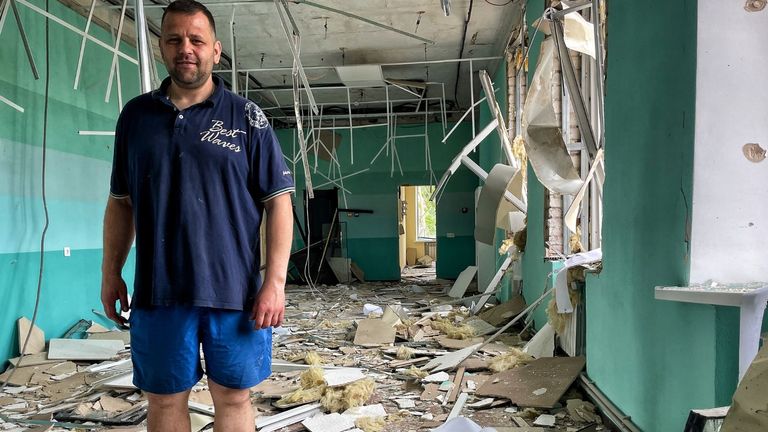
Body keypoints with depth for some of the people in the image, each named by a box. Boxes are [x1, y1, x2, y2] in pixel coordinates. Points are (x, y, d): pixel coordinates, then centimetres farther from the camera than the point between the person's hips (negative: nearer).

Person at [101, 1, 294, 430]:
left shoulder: (247, 117, 0)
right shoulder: (136, 115, 9)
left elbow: (278, 202, -4)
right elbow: (121, 202, 14)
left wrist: (275, 282, -11)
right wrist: (111, 274, 9)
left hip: (233, 291, -2)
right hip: (157, 293, 3)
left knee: (233, 397, 9)